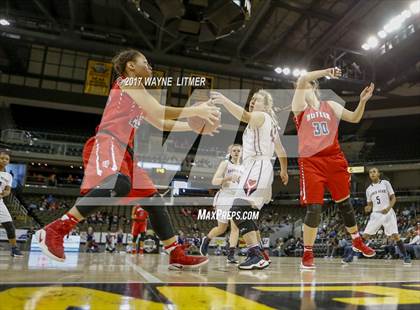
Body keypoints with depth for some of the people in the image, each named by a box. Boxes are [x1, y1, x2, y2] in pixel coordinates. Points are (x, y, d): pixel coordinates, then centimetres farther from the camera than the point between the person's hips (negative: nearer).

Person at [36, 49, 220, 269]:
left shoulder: (135, 89, 31)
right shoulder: (129, 82, 2)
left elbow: (160, 123, 33)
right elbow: (159, 112, -11)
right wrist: (196, 111, -4)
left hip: (124, 150, 10)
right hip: (106, 143, -10)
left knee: (154, 200, 6)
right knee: (120, 184, -39)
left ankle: (177, 256, 12)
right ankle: (54, 230, -29)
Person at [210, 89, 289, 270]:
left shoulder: (261, 116, -1)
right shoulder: (271, 123, 27)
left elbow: (245, 116, -27)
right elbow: (281, 152, 35)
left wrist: (225, 101, -40)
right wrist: (284, 171, 49)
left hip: (257, 167, -10)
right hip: (259, 169, 10)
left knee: (238, 210, -22)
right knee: (247, 214, 15)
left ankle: (257, 256, -29)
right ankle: (259, 254, 22)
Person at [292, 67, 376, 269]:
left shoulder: (331, 106, 15)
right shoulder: (299, 107, 3)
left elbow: (355, 118, 12)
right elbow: (301, 80, -12)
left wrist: (362, 101, -4)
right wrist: (327, 71, -8)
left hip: (334, 160, 4)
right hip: (311, 162, -4)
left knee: (344, 203, 15)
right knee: (314, 209, -8)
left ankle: (357, 242, 37)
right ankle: (307, 254, 6)